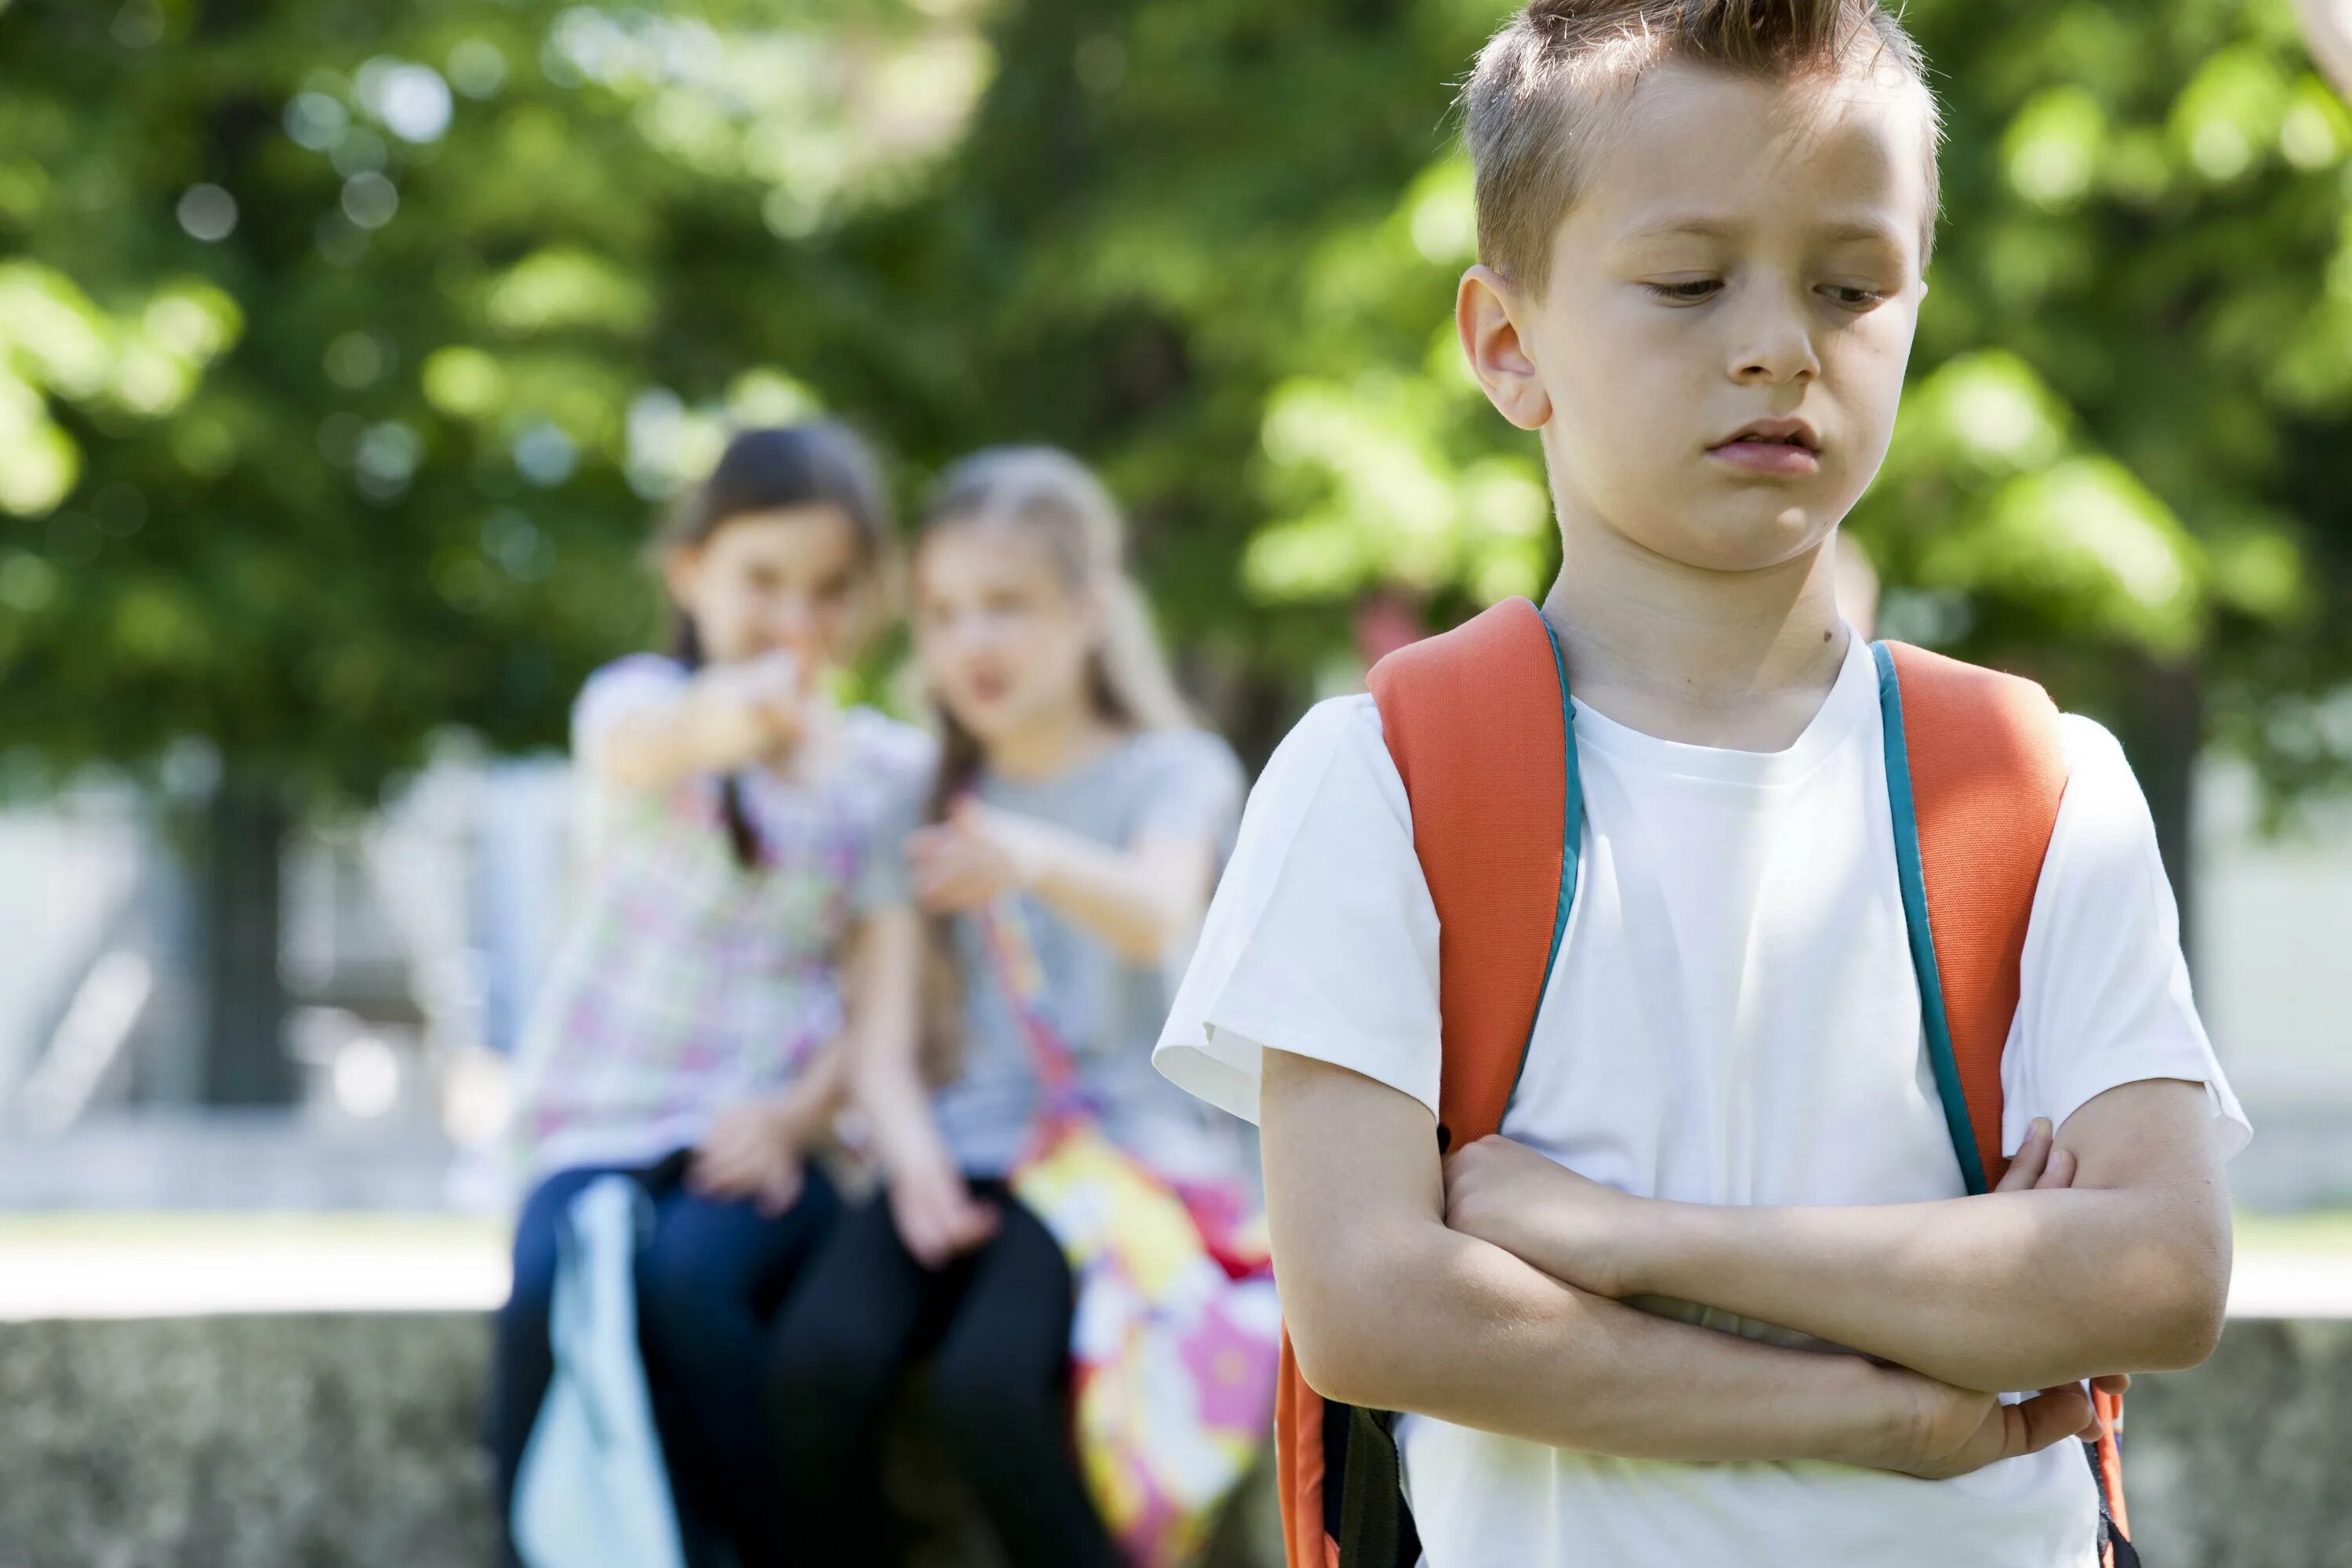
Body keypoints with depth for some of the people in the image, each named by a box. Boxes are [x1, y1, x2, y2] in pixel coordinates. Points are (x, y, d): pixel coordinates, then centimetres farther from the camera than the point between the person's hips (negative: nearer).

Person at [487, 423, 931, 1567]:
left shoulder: (890, 770, 8)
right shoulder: (639, 700, 2)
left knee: (685, 1277, -33)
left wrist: (797, 1114, -20)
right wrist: (733, 717, -50)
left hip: (772, 1133, 0)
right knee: (548, 1299, -32)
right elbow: (649, 742, -25)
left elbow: (888, 989, 1)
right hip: (609, 1117, 0)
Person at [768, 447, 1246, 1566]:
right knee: (818, 1359, -28)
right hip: (968, 1142, 4)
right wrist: (914, 1153, -13)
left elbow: (1159, 916, -19)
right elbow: (888, 1028, 9)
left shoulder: (1171, 772, 5)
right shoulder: (938, 797, 18)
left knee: (986, 1379, -33)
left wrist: (1040, 861, -42)